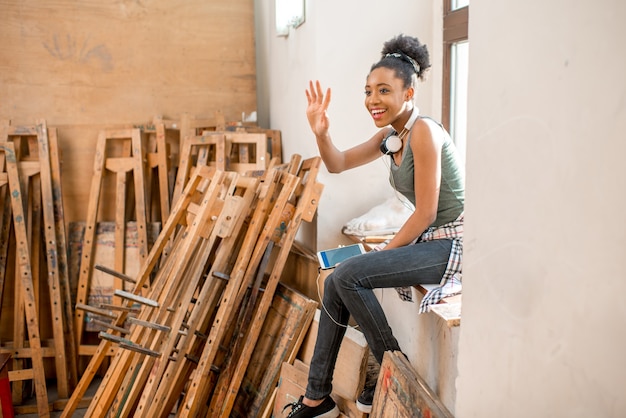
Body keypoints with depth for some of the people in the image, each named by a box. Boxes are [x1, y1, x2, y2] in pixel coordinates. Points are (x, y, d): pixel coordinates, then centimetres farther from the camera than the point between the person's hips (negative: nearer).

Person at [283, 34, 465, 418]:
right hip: (427, 240, 9)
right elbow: (339, 164, 12)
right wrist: (321, 132, -7)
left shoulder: (423, 131, -19)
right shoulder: (390, 135, 8)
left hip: (452, 243, -9)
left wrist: (385, 251, -10)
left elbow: (426, 213, -20)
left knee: (348, 275, -18)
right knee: (335, 285, 1)